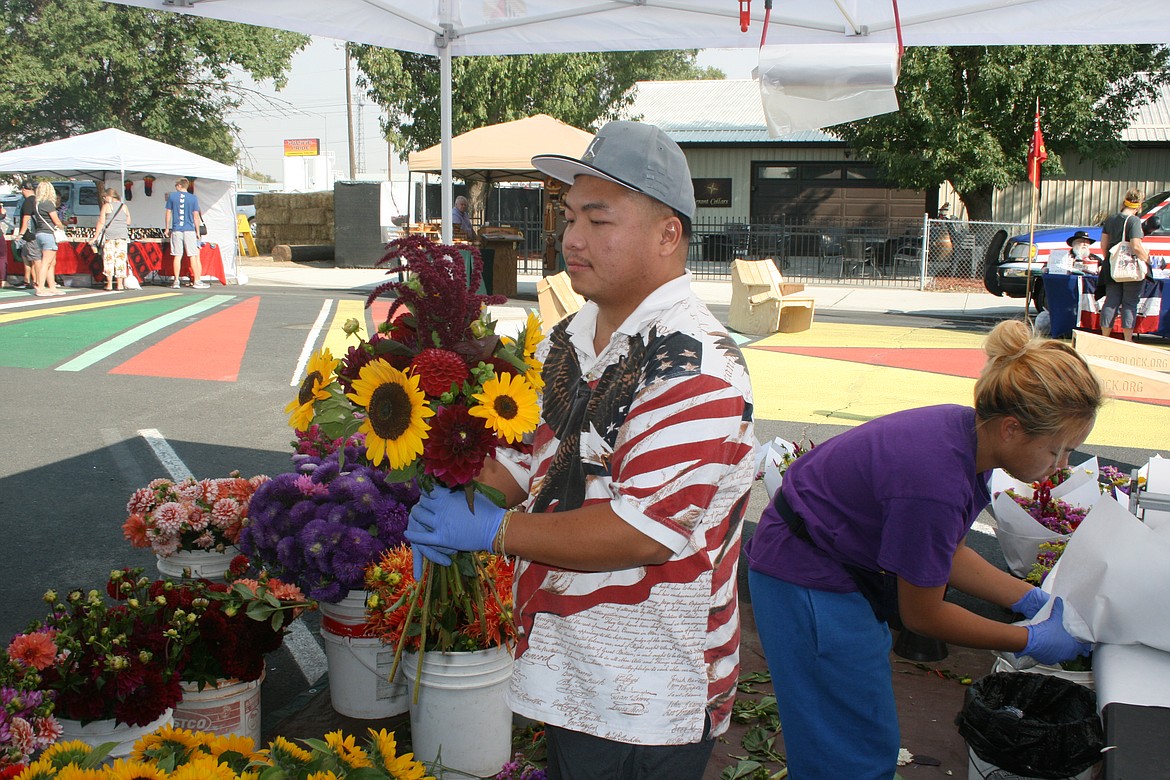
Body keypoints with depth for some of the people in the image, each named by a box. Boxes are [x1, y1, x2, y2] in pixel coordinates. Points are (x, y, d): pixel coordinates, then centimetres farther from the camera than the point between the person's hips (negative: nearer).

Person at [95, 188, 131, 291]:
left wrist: (96, 236, -1)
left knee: (108, 259, 3)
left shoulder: (106, 206, -1)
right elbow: (128, 222, 9)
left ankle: (109, 283, 2)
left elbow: (101, 222, -5)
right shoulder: (124, 206, 8)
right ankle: (120, 284, 3)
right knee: (120, 259, 4)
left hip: (109, 235, -2)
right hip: (122, 236, 2)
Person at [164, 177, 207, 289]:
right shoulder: (193, 198, 1)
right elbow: (196, 216, 1)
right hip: (189, 230, -1)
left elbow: (168, 213, 6)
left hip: (176, 230, 1)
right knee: (193, 256, 1)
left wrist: (167, 228, 15)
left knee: (177, 256, 4)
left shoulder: (172, 196, 4)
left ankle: (176, 281, 4)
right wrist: (198, 232, 7)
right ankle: (197, 281, 0)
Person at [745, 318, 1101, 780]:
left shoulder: (968, 432, -8)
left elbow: (947, 555, 8)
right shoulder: (934, 482, -34)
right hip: (807, 582, -9)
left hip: (842, 563, 9)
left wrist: (1032, 600, 2)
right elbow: (922, 615, -18)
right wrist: (1032, 642, -9)